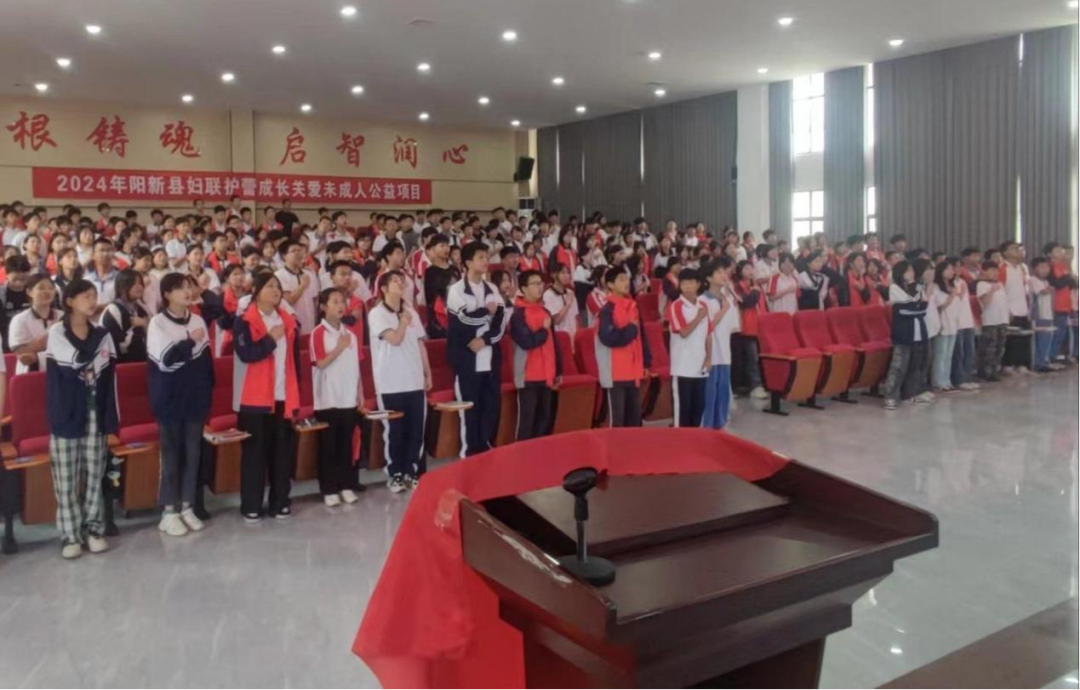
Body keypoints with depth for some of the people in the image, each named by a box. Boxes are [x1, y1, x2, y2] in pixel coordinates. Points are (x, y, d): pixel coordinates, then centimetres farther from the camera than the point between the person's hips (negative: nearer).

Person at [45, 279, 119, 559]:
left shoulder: (103, 335, 9)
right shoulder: (56, 333, -2)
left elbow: (110, 379, 6)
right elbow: (55, 378, -9)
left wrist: (112, 420, 2)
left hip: (96, 412, 3)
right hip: (67, 413, -3)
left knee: (94, 473, 8)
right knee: (66, 476, 1)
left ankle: (93, 528, 17)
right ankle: (70, 534, 9)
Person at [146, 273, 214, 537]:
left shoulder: (198, 321, 6)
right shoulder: (158, 323, -6)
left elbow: (206, 361, 9)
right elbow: (165, 360, -18)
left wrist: (208, 395, 7)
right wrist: (190, 341, -15)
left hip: (195, 398, 4)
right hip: (170, 400, -4)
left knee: (193, 453, 8)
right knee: (171, 454, 2)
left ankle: (187, 507, 18)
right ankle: (169, 511, 11)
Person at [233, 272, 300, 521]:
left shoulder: (288, 321, 11)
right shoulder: (244, 321, -5)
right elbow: (246, 354, -20)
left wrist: (296, 395, 9)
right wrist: (271, 339, -10)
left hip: (284, 397, 4)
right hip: (255, 398, -4)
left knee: (283, 451, 8)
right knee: (254, 451, 2)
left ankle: (280, 502, 18)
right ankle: (251, 505, 10)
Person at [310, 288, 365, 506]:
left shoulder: (350, 334, 10)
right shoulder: (318, 333, -7)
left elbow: (356, 366, 11)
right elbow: (320, 363, -15)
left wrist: (360, 394, 9)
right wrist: (340, 347, -15)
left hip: (349, 398, 5)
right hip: (327, 399, -5)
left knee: (347, 444, 9)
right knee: (328, 445, 2)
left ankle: (347, 486, 17)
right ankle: (329, 489, 9)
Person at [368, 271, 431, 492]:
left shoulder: (412, 312, 11)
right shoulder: (376, 314, -7)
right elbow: (395, 339, -18)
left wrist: (427, 373, 10)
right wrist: (404, 319, -4)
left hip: (415, 382, 5)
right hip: (391, 384, -5)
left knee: (416, 430, 6)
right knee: (394, 431, 3)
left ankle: (412, 472, 16)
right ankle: (396, 475, 14)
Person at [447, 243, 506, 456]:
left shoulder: (492, 289, 12)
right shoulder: (457, 290, -4)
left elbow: (500, 322, 4)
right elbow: (465, 318, -18)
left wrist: (484, 339, -12)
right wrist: (487, 311, -3)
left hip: (490, 358, 5)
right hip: (467, 359, -5)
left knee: (492, 406, 7)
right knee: (470, 408, 0)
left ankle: (487, 449, 18)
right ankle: (470, 452, 8)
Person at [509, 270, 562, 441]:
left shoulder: (546, 312, 13)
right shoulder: (518, 314, -9)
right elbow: (526, 342, -22)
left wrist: (558, 371, 15)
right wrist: (544, 330, -7)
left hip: (546, 375, 7)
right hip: (528, 376, -7)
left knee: (545, 419, 11)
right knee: (526, 419, -3)